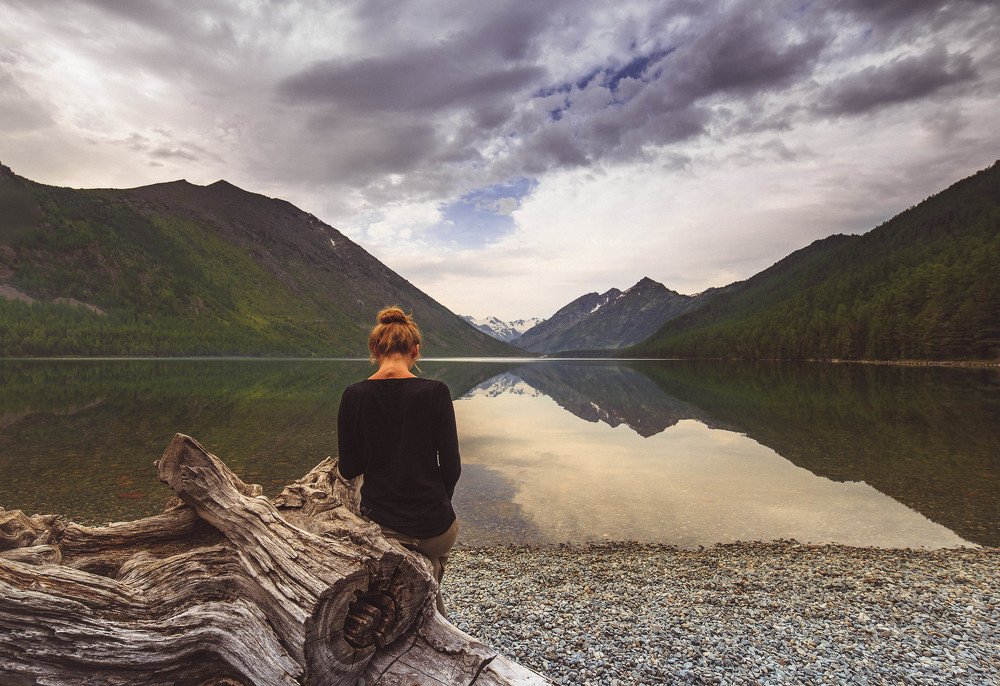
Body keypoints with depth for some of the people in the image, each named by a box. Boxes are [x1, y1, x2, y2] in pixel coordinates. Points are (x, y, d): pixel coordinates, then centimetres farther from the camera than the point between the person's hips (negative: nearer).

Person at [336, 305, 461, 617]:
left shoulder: (354, 396, -9)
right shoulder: (435, 392, -14)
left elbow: (349, 469, -3)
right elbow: (451, 466, -10)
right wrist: (437, 504, 9)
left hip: (378, 521, 2)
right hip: (432, 526, -1)